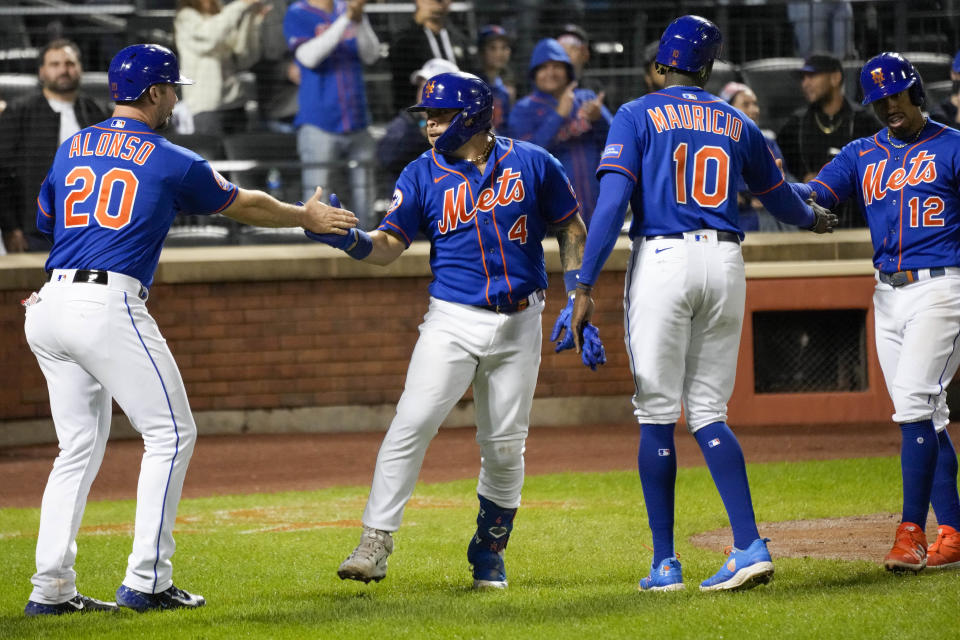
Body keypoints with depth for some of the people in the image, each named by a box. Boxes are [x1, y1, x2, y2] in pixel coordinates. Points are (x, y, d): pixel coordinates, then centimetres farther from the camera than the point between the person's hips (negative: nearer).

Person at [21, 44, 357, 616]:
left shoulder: (69, 150, 17)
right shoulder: (171, 161, 4)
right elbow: (242, 205, 17)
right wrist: (307, 218, 33)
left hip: (50, 307, 6)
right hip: (110, 306, -6)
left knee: (80, 446, 13)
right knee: (170, 434, 2)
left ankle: (52, 588, 7)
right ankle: (147, 580, -3)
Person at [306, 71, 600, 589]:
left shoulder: (532, 164, 2)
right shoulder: (423, 176, 2)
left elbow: (571, 231, 9)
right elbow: (389, 245, -3)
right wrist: (347, 239, -24)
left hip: (518, 325, 0)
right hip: (453, 320, 0)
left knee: (504, 445, 5)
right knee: (412, 424, -17)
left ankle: (489, 551, 25)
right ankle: (375, 545, -17)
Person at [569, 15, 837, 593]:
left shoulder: (637, 116, 3)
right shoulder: (738, 126, 15)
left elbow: (612, 203, -8)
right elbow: (780, 197, 30)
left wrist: (586, 287, -10)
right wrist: (814, 219, 53)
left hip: (663, 262, -4)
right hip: (726, 264, 4)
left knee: (657, 414, 3)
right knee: (708, 411, 9)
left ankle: (665, 564, 4)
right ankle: (750, 545, -6)